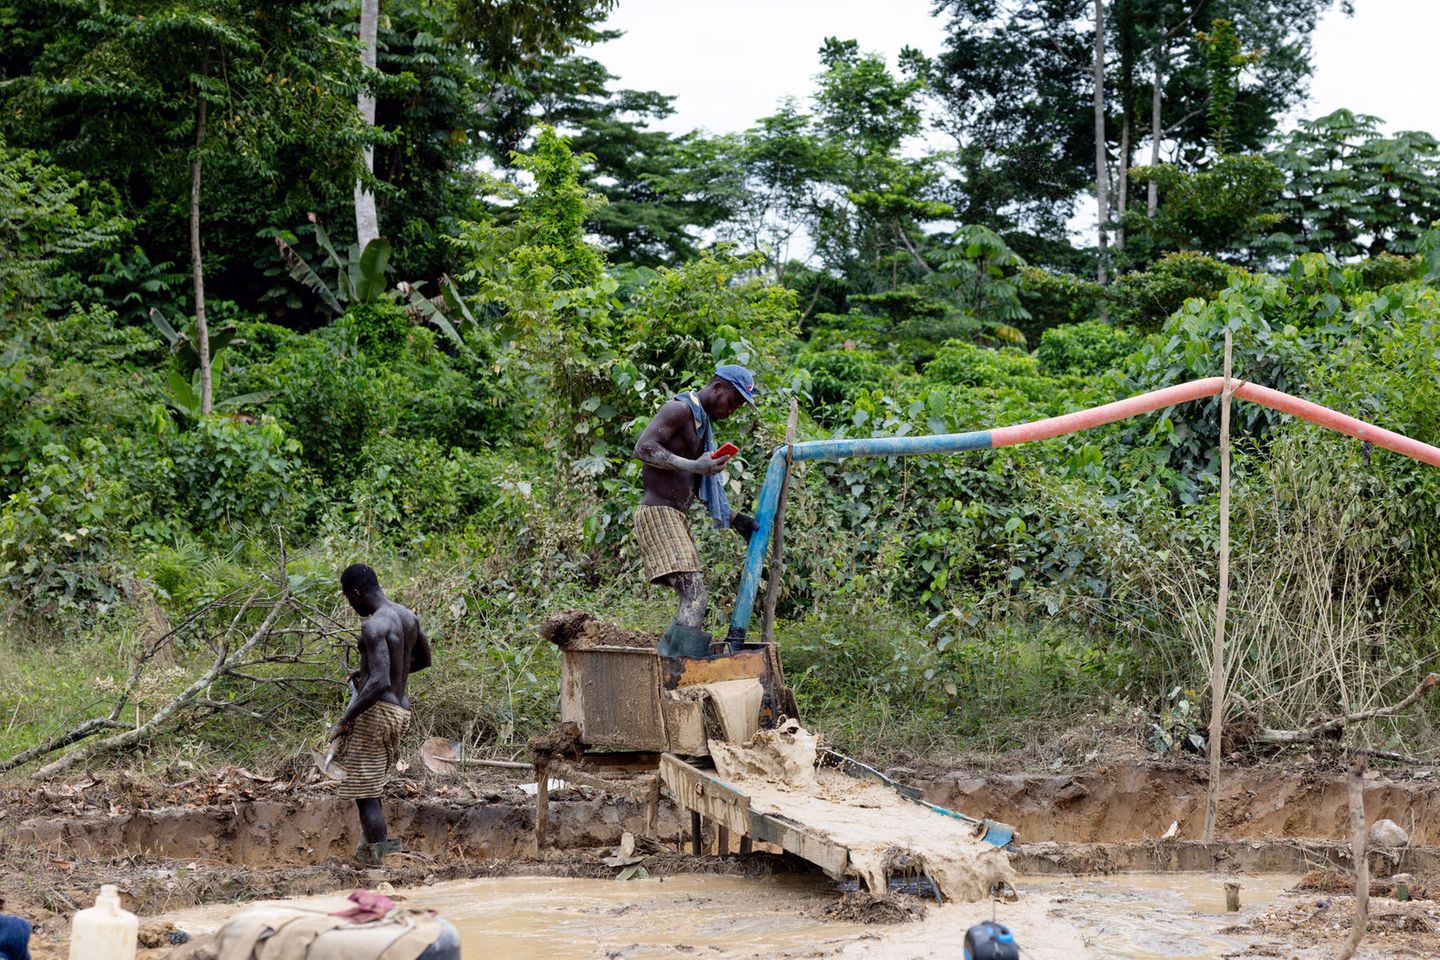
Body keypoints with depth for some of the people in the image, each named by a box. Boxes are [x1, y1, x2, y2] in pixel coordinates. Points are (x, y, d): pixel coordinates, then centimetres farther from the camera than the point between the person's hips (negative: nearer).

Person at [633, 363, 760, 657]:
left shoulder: (703, 423, 23)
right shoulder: (680, 410, -7)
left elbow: (703, 483, 29)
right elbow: (644, 447, -21)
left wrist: (734, 518, 23)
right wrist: (694, 466, -25)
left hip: (678, 518, 10)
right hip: (658, 512, -10)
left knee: (692, 598, 6)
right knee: (694, 592, -20)